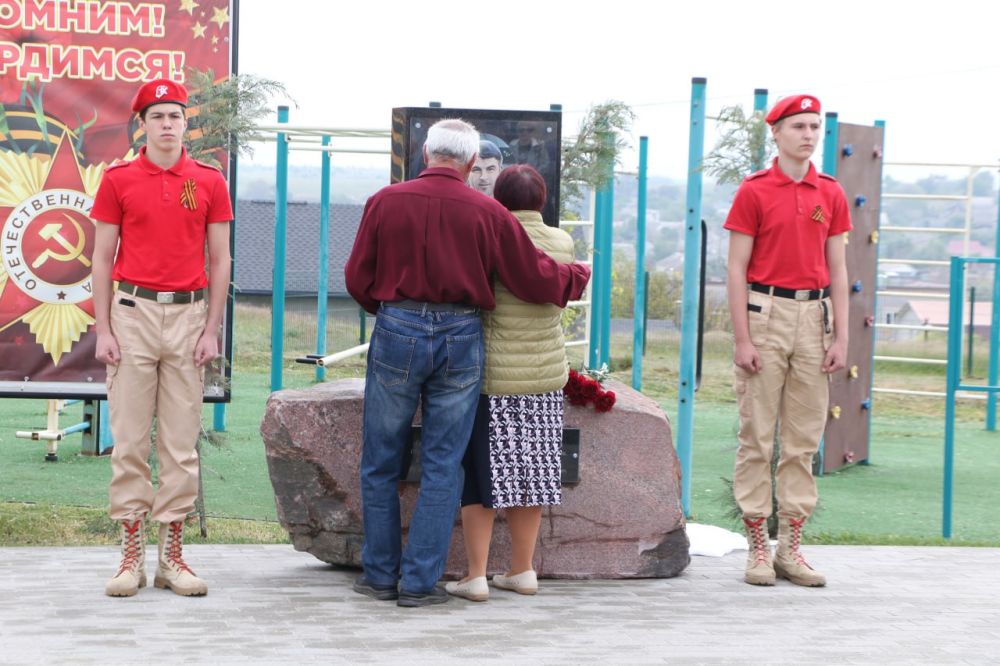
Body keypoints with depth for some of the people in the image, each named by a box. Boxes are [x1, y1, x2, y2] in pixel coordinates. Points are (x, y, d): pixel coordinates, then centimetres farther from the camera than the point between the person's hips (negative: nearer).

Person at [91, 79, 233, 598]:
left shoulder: (209, 182, 6)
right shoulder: (118, 180, 4)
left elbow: (219, 260, 8)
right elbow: (102, 258, 5)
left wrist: (212, 329, 1)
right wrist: (103, 330, -2)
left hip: (189, 315, 1)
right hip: (133, 311, -1)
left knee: (182, 441, 3)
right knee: (129, 438, 0)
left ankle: (172, 554, 9)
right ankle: (131, 553, 5)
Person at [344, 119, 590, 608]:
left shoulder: (386, 202, -1)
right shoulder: (488, 213, -2)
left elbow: (357, 278, 4)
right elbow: (533, 278, 4)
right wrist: (578, 278, 24)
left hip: (397, 332, 0)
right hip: (461, 336, 0)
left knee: (381, 463, 11)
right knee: (442, 466, 7)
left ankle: (381, 574, 16)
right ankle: (420, 581, 7)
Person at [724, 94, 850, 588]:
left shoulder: (831, 193, 9)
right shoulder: (754, 191, -2)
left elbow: (837, 269, 11)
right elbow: (736, 269, -3)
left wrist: (841, 337, 4)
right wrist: (742, 339, -10)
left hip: (814, 315, 4)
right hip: (766, 312, -4)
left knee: (804, 440, 6)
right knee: (757, 435, -1)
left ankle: (790, 547, 12)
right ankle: (757, 548, 4)